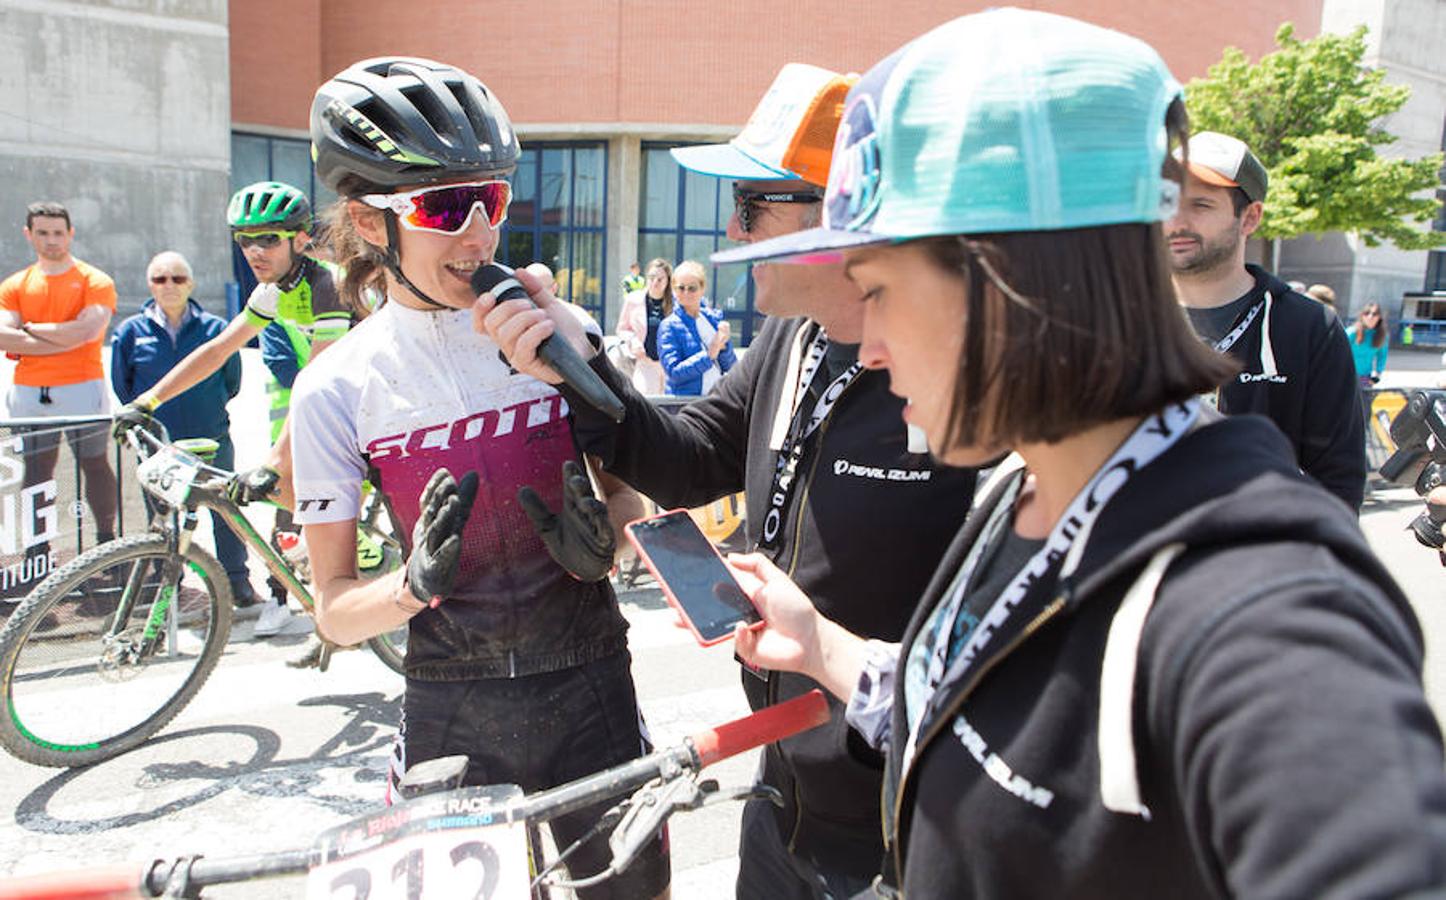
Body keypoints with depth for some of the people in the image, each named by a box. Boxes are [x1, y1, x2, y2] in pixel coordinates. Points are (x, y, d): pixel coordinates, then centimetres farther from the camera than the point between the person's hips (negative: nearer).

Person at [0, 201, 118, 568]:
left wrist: (32, 329, -3)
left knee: (94, 464, 4)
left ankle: (107, 541, 14)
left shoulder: (95, 281, 1)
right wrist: (63, 339, -11)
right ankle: (38, 550, 15)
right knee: (36, 470, 8)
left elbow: (88, 330, -14)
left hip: (81, 386, -3)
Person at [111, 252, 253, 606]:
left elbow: (231, 380, 10)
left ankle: (238, 582, 23)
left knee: (226, 514, 8)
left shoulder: (214, 328, -2)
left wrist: (209, 409, 9)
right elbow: (122, 387, 11)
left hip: (212, 440, 0)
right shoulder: (131, 331, 0)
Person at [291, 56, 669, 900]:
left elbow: (630, 489, 6)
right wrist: (414, 585, -24)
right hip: (451, 710, 0)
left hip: (588, 687, 1)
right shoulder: (336, 388, -7)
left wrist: (599, 540, -16)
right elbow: (335, 608, -3)